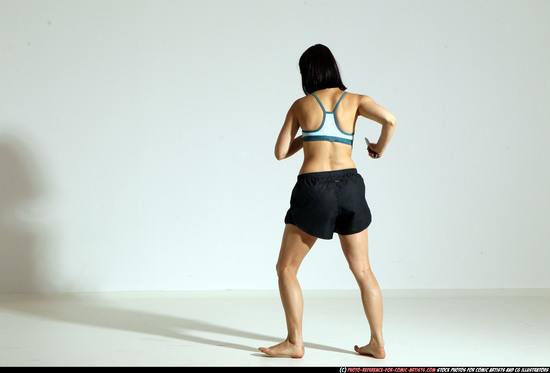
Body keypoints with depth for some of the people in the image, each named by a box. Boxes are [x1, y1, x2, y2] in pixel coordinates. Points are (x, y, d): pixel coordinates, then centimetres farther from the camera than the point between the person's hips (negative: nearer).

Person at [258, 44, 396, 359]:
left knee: (286, 268, 11)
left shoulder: (300, 105, 7)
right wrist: (380, 148, 7)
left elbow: (281, 152, 11)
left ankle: (295, 342, 9)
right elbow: (390, 119, -11)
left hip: (314, 188, -2)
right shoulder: (354, 100, 7)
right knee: (363, 270, 15)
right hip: (350, 185, 3)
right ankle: (377, 343, 17)